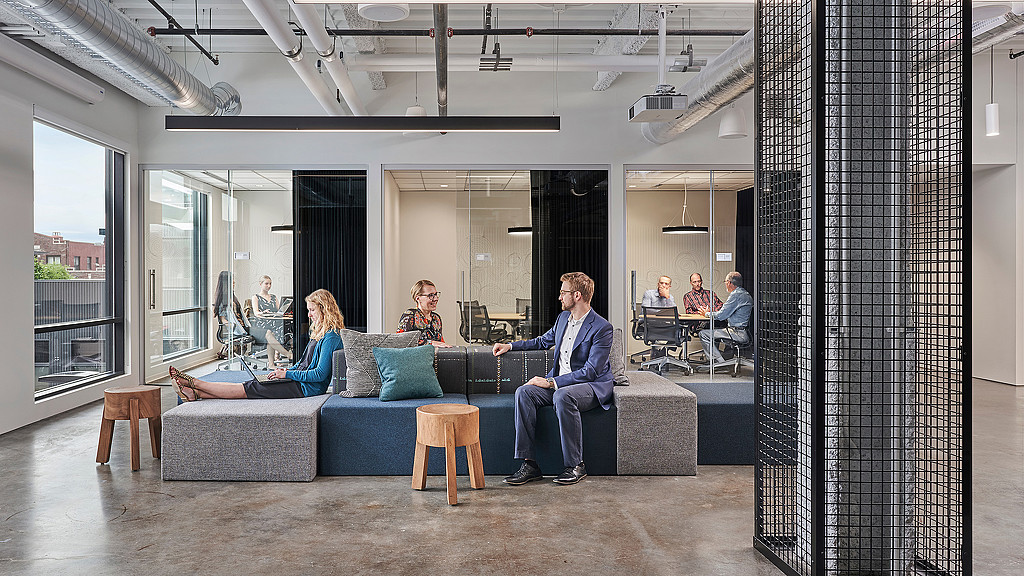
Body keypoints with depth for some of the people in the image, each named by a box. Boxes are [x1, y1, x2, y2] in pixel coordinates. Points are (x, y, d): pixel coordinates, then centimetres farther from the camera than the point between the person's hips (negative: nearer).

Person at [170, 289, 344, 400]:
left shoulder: (331, 337, -17)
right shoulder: (320, 332, 17)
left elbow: (321, 374, -22)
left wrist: (288, 374, -15)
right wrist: (287, 370, 5)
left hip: (308, 387, -9)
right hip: (300, 379, 9)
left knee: (249, 389, -9)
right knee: (251, 385, -3)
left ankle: (193, 383, -7)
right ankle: (195, 393, -8)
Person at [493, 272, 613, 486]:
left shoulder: (602, 328, -15)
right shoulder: (563, 318, 11)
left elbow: (591, 371, -20)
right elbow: (544, 341, 30)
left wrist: (552, 382, -24)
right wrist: (510, 346, 22)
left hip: (593, 386, -7)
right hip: (559, 382, 7)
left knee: (562, 396, -38)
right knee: (524, 392, -19)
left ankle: (575, 466, -23)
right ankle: (529, 464, -19)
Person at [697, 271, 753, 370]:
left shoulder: (736, 295, -15)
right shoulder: (745, 294, 17)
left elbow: (721, 316, -15)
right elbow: (727, 313, 23)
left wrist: (707, 313, 3)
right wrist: (711, 312, 19)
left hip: (738, 334, -10)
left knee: (704, 334, -10)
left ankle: (719, 361, -9)